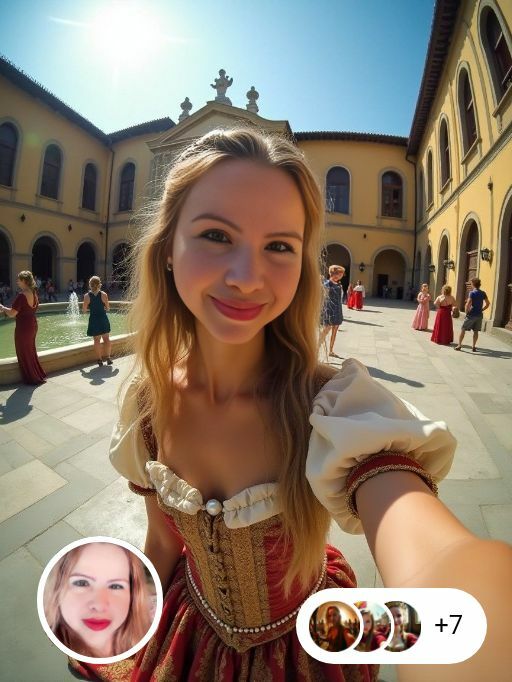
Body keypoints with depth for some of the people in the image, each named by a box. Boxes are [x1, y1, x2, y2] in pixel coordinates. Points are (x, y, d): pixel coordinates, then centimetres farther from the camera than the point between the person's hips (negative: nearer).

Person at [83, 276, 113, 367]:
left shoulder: (87, 296, -8)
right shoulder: (103, 294, -8)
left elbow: (84, 310, -2)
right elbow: (108, 308, -3)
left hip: (93, 319, 0)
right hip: (103, 319, 0)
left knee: (97, 340, 8)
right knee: (106, 339, 12)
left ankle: (100, 359, 12)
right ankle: (108, 357, 15)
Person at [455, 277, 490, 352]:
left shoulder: (472, 293, -13)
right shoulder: (483, 293, 5)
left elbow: (467, 304, -21)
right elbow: (488, 303, 13)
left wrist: (467, 312, -8)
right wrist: (481, 310, 13)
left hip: (471, 315, -5)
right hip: (479, 315, 5)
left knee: (463, 329, 4)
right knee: (476, 331, 12)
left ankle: (459, 345, 4)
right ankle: (474, 347, 15)